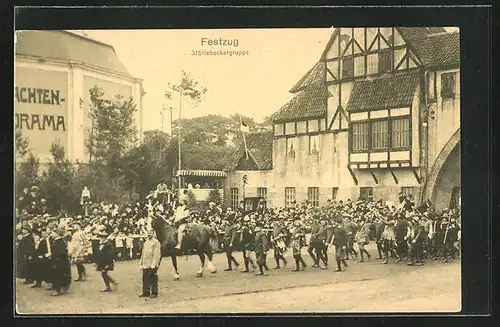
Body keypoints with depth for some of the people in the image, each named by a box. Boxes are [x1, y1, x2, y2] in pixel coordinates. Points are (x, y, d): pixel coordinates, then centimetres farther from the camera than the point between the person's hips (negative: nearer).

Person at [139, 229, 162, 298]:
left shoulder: (156, 242, -8)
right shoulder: (145, 243, 16)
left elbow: (157, 254, -14)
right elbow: (143, 254, 22)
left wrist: (153, 265, -20)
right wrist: (141, 264, 17)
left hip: (152, 266, -7)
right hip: (145, 265, 7)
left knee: (153, 279, -2)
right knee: (145, 279, 10)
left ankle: (154, 293, 6)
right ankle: (146, 292, 20)